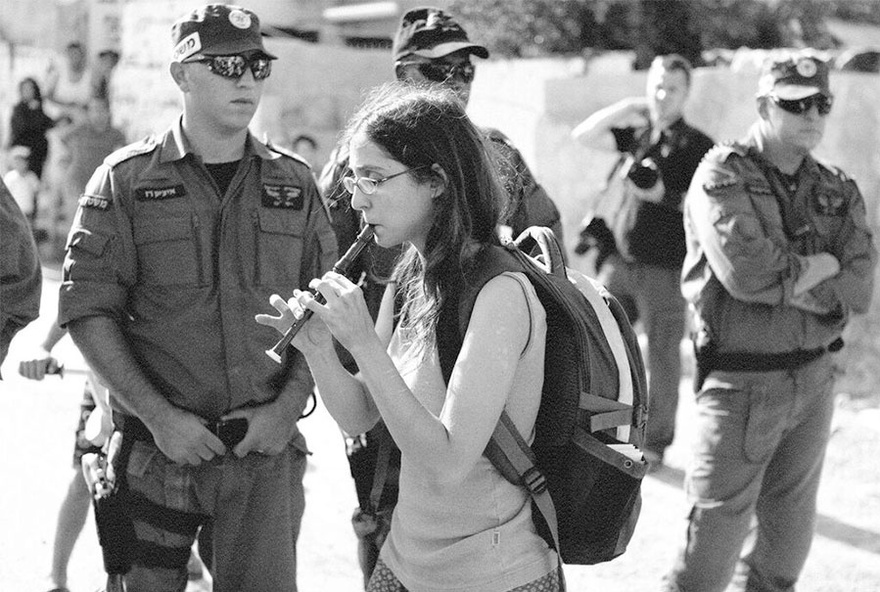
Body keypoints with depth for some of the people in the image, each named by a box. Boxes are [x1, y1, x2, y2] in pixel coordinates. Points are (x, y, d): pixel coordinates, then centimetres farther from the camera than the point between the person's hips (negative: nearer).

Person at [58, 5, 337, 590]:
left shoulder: (294, 184, 7)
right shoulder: (126, 179, -1)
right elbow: (88, 311, -5)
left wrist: (288, 406, -7)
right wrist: (159, 415, -12)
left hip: (265, 448, 2)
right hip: (157, 449, -1)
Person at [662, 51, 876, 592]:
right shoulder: (724, 176, -8)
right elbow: (745, 272, -23)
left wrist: (783, 278, -14)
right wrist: (819, 267, -10)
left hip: (815, 380, 5)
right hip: (743, 382, -5)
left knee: (789, 538, 15)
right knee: (715, 536, -5)